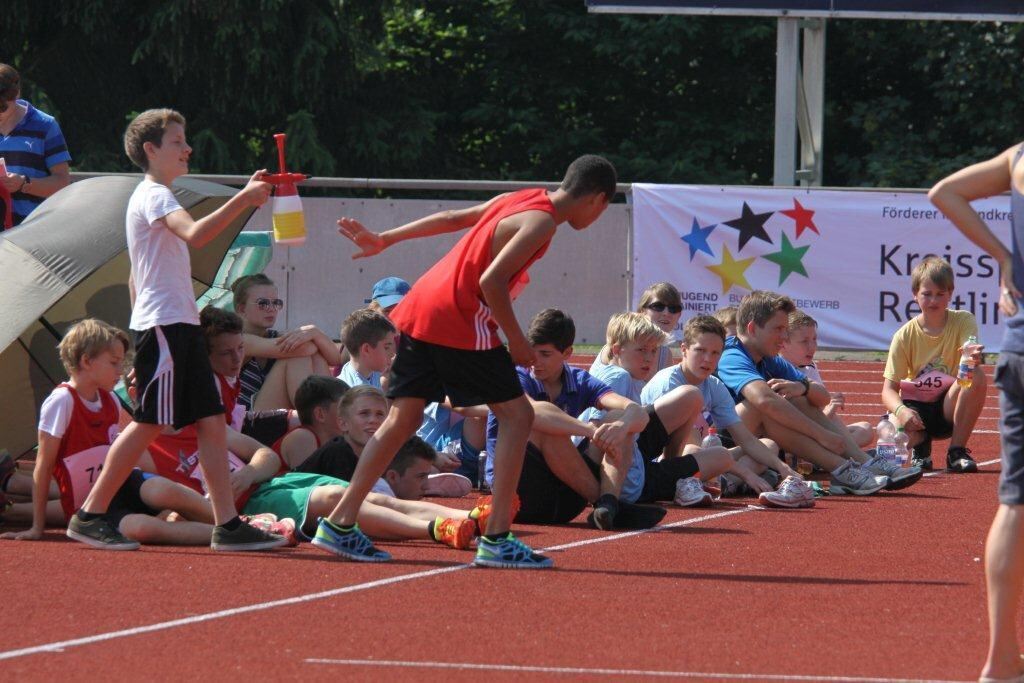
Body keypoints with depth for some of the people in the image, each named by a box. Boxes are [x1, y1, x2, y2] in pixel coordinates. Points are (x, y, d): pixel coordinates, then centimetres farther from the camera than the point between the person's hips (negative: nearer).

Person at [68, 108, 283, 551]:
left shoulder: (156, 197, 23)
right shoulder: (153, 196, -10)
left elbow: (136, 276, 26)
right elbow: (195, 234, -30)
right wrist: (242, 199, -31)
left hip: (181, 327, 10)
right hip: (162, 326, -10)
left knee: (212, 421, 3)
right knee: (149, 423, -8)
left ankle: (227, 524, -1)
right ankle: (90, 516, -3)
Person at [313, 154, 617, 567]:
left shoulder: (519, 200, 15)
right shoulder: (541, 221, -12)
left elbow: (452, 219, 24)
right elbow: (491, 280, -21)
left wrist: (384, 240, 32)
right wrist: (515, 339, -9)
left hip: (418, 312, 9)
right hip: (461, 322, -9)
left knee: (404, 419, 11)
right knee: (517, 416, -1)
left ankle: (339, 524, 10)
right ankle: (496, 540, -5)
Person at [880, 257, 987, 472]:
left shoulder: (963, 321, -7)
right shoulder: (905, 335, -8)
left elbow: (970, 354, -28)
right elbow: (889, 389, -11)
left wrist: (975, 357, -54)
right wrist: (901, 410, -34)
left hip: (949, 408, 0)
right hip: (917, 408, 0)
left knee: (978, 376, -31)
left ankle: (957, 451, -14)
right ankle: (921, 445, 6)